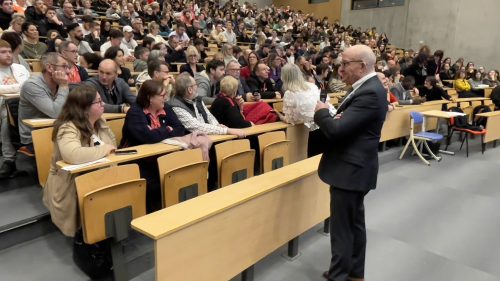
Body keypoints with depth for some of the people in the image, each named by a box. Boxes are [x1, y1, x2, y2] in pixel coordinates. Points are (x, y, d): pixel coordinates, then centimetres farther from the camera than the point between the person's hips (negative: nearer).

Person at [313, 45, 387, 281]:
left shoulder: (369, 93, -23)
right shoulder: (368, 88, 10)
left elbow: (336, 130, -28)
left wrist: (321, 112, -9)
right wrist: (334, 115, -9)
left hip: (350, 170, -11)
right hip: (354, 167, 11)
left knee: (342, 228, 2)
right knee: (354, 223, 20)